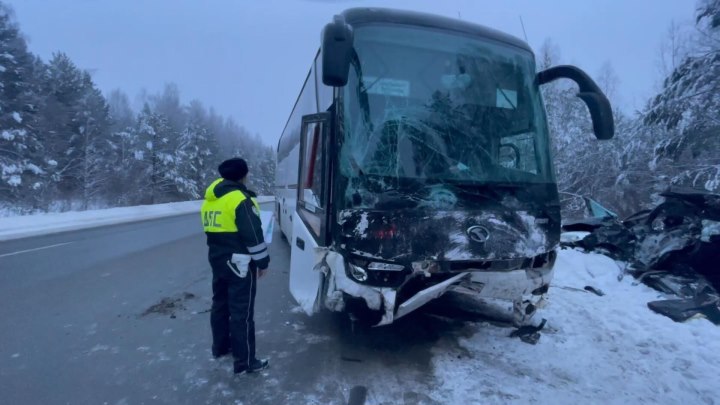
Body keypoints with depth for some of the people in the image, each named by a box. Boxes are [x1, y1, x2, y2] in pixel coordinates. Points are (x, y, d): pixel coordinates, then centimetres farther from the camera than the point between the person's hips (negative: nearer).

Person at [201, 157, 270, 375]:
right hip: (238, 262, -9)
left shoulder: (210, 199, 10)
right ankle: (245, 361, 6)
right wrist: (262, 260, -10)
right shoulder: (240, 199, -18)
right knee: (242, 311, -2)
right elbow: (253, 235, -19)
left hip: (217, 258, 9)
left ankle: (220, 347, 36)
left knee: (220, 303, 21)